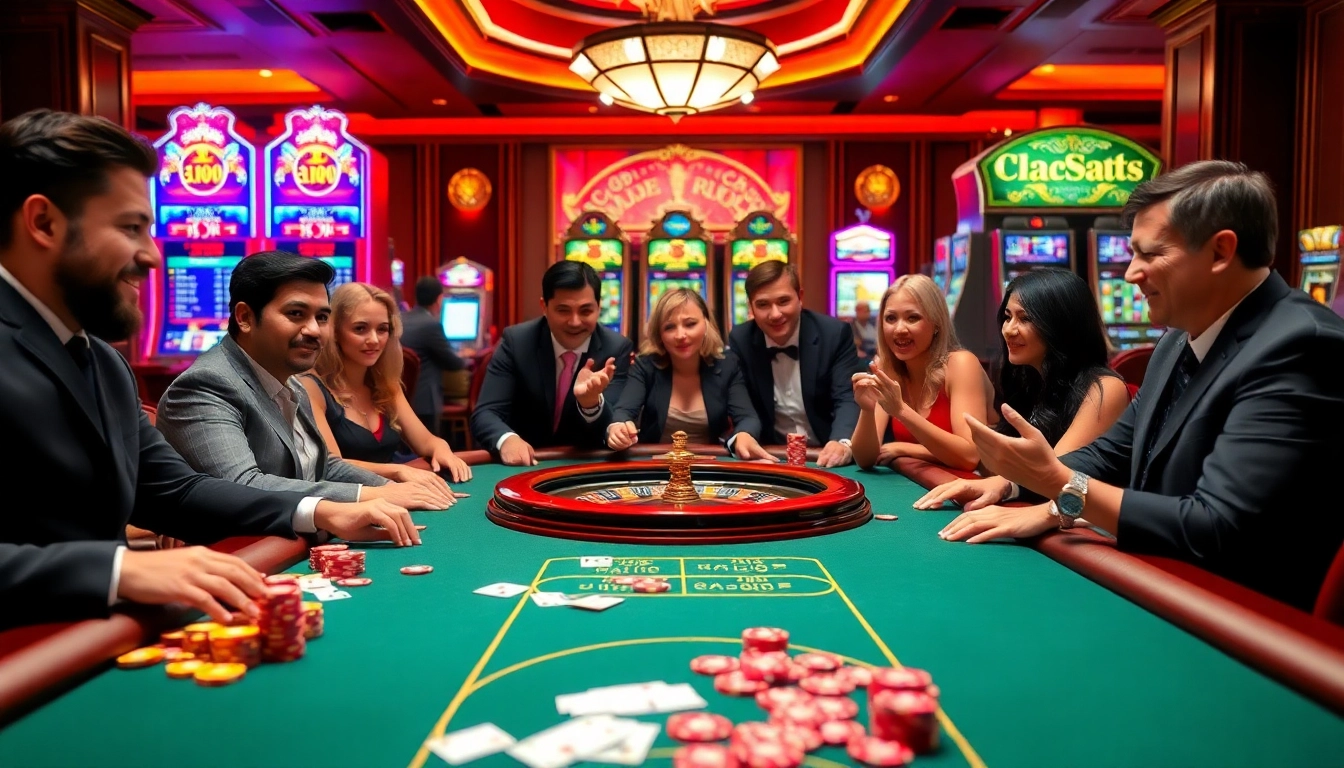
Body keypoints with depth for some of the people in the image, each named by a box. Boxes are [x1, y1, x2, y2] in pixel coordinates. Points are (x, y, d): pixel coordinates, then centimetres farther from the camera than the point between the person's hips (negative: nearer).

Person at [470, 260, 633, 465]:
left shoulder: (617, 348, -7)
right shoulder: (516, 341, -7)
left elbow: (613, 430, -13)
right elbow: (485, 413, -13)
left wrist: (591, 400, -35)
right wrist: (507, 439, -34)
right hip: (526, 464, 0)